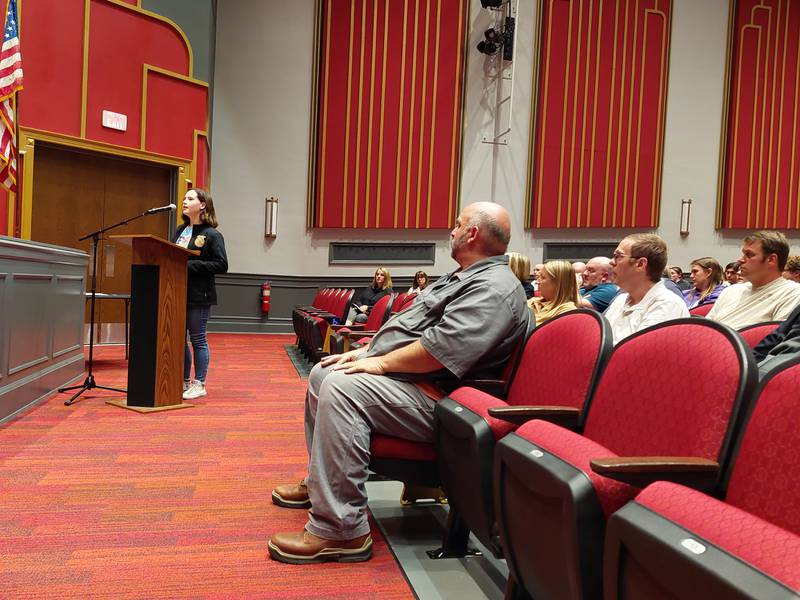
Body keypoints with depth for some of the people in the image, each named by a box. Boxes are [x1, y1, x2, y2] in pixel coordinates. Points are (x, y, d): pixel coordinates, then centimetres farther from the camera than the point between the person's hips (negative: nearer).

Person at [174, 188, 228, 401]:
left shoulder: (212, 235, -7)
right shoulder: (180, 230, 14)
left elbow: (221, 265, -14)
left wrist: (190, 265, -18)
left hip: (199, 295, -7)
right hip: (179, 292, 7)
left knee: (198, 339, 1)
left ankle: (199, 384, 13)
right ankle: (184, 381, 24)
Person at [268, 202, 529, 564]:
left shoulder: (494, 288, -16)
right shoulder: (463, 279, 20)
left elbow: (442, 347, -28)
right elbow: (408, 325, 23)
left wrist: (381, 362, -18)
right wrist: (366, 352, 12)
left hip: (430, 397, -11)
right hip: (400, 374, 11)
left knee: (342, 386, -30)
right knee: (322, 374, 15)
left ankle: (340, 531, -25)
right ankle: (320, 484, 27)